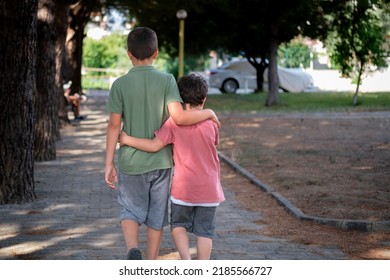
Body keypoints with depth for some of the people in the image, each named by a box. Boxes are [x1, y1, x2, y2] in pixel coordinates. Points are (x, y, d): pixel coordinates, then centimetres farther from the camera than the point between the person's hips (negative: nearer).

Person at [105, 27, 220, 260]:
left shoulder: (120, 85, -6)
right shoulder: (166, 80, -7)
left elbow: (114, 126, -8)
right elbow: (179, 117, -19)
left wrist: (109, 164, -2)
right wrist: (208, 113, -2)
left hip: (131, 162, 0)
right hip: (160, 161, 0)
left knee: (131, 210, 15)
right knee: (157, 215, 13)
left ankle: (133, 250, -12)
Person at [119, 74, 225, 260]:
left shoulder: (173, 122, -10)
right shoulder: (211, 123, -1)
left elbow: (154, 146, -17)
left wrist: (127, 140, -8)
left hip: (183, 188, -2)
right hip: (209, 189, 2)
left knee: (178, 224, 17)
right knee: (204, 231, 10)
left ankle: (186, 260, -3)